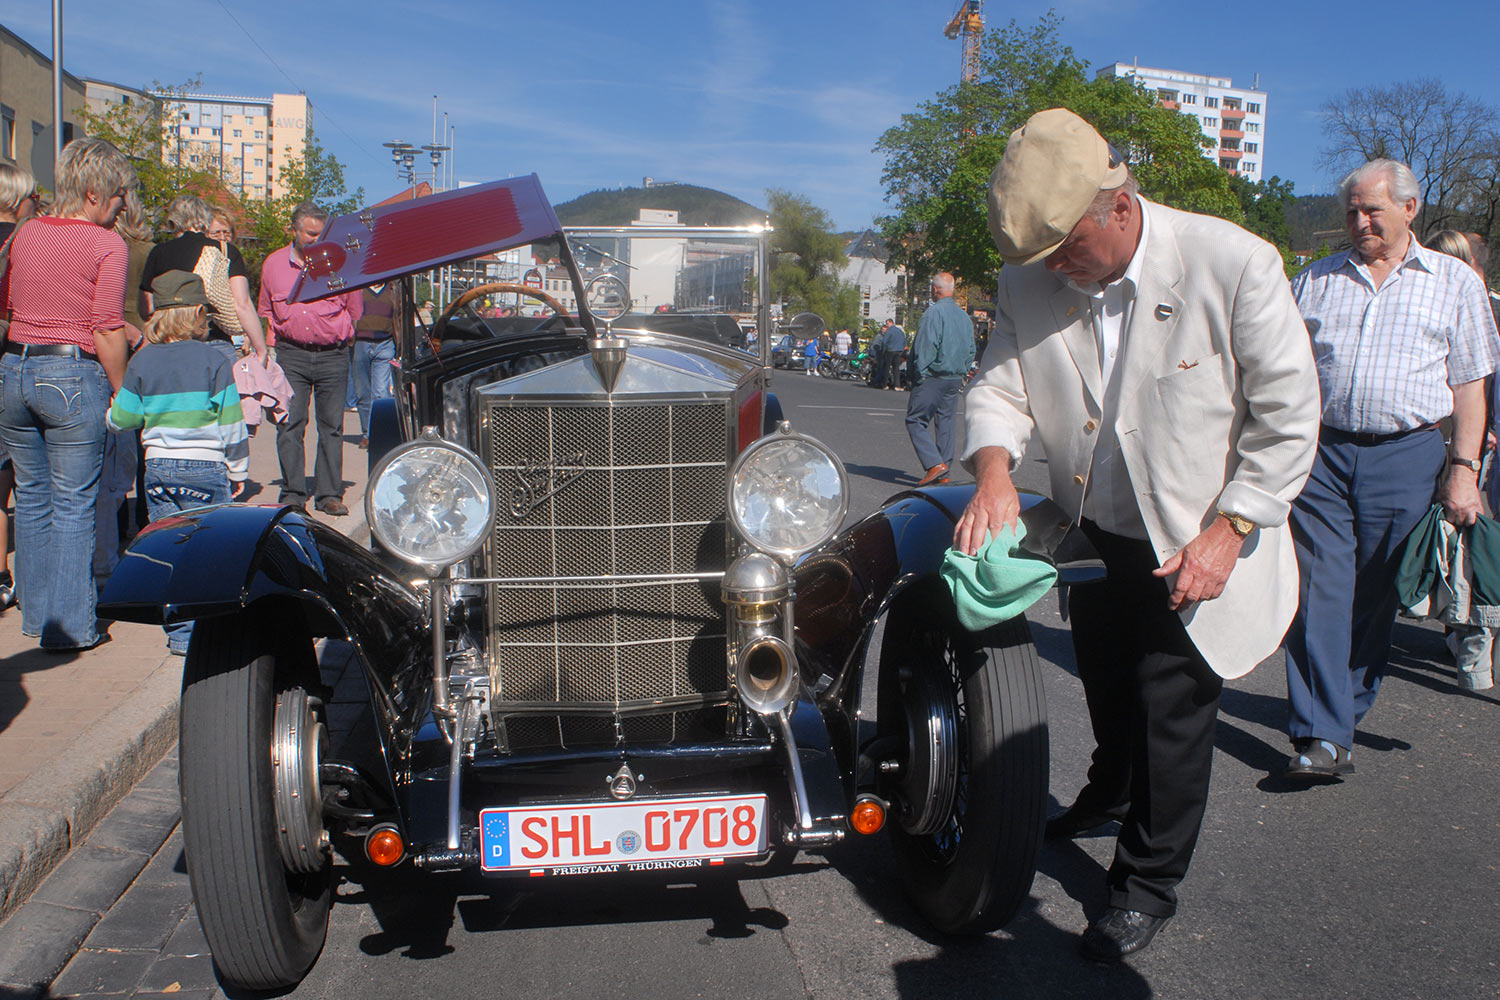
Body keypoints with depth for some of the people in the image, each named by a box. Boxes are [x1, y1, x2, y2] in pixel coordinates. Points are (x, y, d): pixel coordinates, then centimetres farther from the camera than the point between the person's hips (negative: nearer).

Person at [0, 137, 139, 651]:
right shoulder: (107, 244, -10)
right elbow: (108, 332, -13)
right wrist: (123, 395, -5)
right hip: (74, 376, -6)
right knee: (73, 505, 1)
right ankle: (69, 625, 6)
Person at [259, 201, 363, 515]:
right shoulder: (274, 264, 8)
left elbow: (355, 312, 11)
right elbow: (266, 312, 21)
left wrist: (338, 336, 6)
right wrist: (274, 340, 12)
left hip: (333, 355, -1)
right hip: (291, 354, 1)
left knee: (332, 427, 1)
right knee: (290, 425, -4)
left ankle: (329, 494, 7)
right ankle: (292, 494, 2)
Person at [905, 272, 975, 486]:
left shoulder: (934, 312, -12)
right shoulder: (964, 316, 13)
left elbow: (925, 348, -16)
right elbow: (971, 350, 18)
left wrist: (919, 375, -10)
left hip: (933, 377, -8)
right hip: (955, 379, 8)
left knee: (916, 421, -4)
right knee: (945, 423, 11)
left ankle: (935, 464, -16)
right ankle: (944, 472, 11)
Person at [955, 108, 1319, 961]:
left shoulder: (1234, 264, -23)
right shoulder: (1029, 281, -11)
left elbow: (1288, 414, -17)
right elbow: (1001, 386, -7)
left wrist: (1229, 531, -21)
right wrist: (995, 469, -28)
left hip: (1194, 544, -4)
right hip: (1092, 535, 5)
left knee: (1173, 710, 4)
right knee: (1106, 689, 25)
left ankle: (1149, 880, 26)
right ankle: (1110, 797, 55)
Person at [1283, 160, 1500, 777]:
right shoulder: (1315, 280, 13)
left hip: (1406, 455, 0)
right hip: (1320, 452, 1)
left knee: (1375, 597, 6)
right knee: (1320, 588, -7)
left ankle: (1344, 708, 21)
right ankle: (1323, 737, -6)